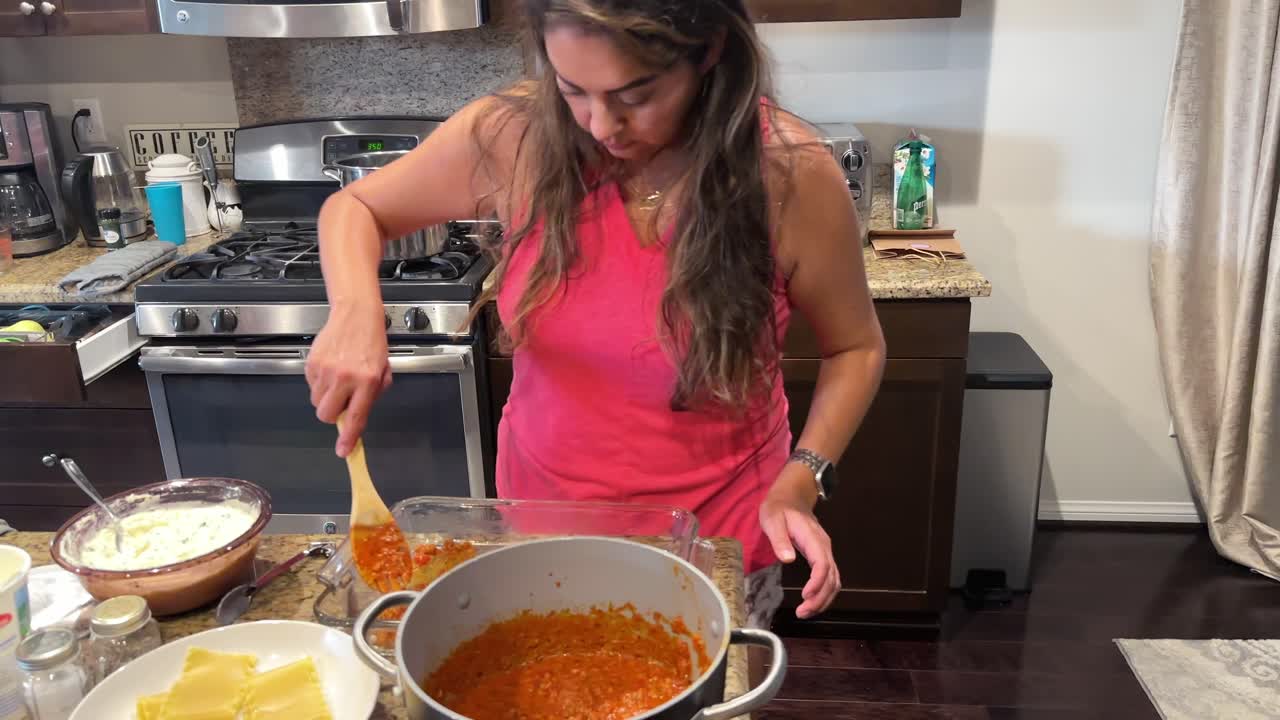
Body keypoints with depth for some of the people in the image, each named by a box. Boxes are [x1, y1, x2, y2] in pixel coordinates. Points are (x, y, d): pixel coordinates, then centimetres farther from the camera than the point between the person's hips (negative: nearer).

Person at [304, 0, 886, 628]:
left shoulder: (791, 175, -20)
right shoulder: (513, 136, -17)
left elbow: (854, 347, -4)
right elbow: (352, 210, -1)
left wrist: (801, 481, -19)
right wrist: (356, 310, -22)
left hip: (717, 536, -1)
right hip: (544, 519, 2)